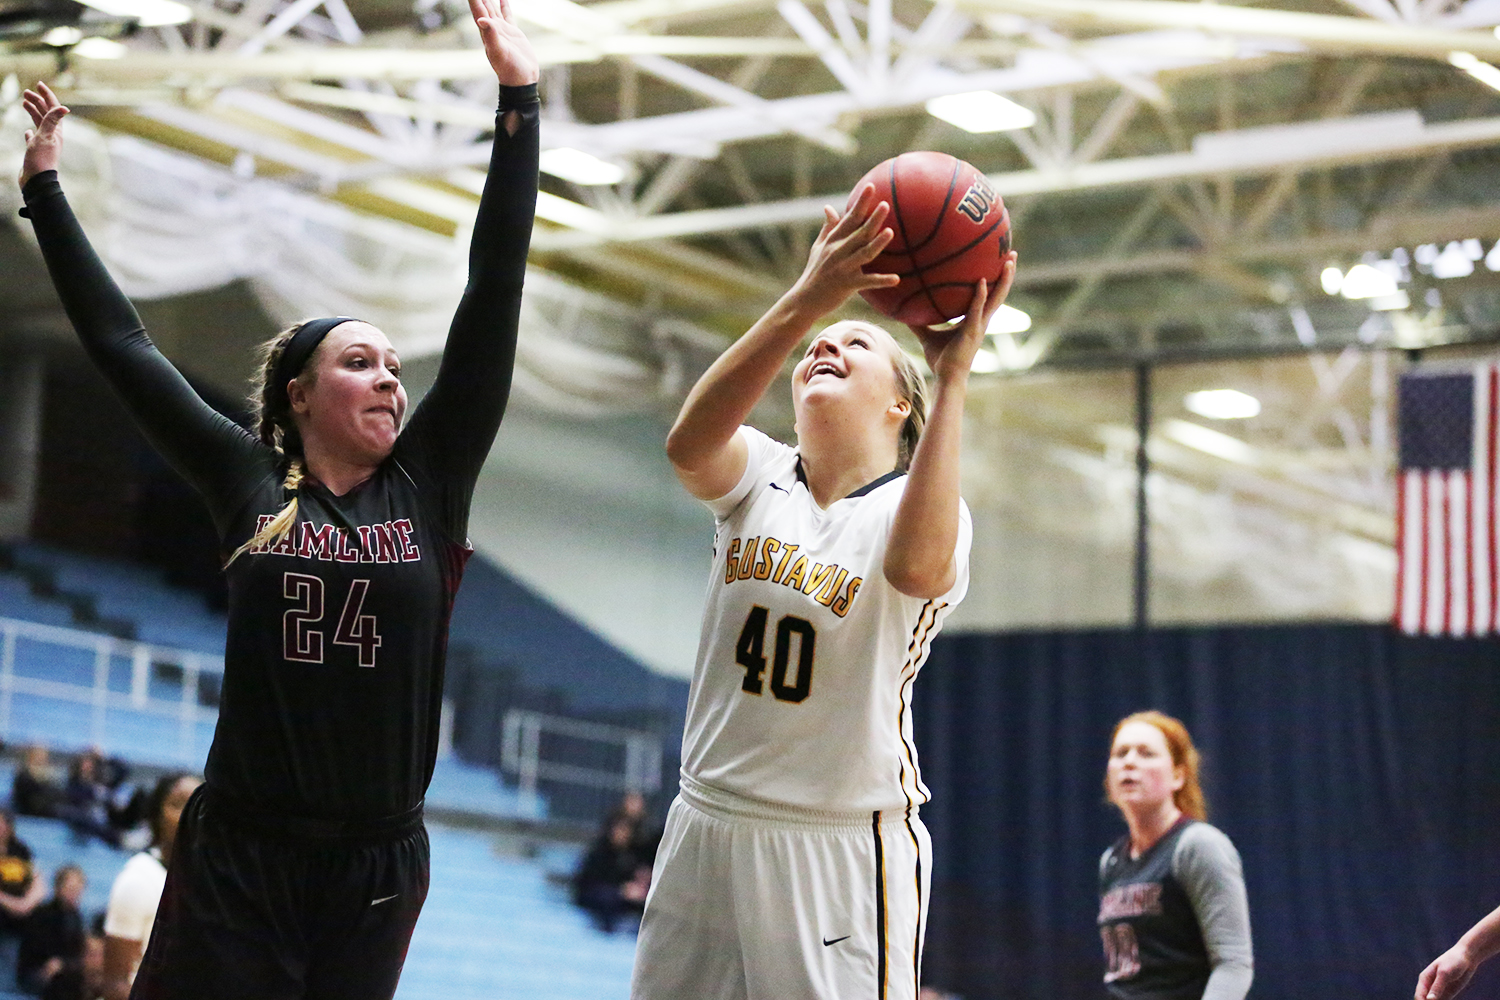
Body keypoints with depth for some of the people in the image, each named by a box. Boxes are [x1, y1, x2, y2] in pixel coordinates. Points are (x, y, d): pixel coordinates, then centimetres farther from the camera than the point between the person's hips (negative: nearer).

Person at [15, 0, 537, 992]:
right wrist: (45, 186, 14)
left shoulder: (427, 487, 3)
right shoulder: (250, 485, 2)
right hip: (237, 860, -1)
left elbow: (493, 300, 0)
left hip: (379, 870, 2)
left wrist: (518, 106, -2)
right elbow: (123, 344, 8)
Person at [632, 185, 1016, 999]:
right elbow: (689, 444, -21)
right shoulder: (760, 478, 4)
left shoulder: (919, 505, -6)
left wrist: (952, 376, -32)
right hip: (709, 831, 4)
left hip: (844, 850, -4)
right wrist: (805, 302, -32)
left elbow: (917, 567, -32)